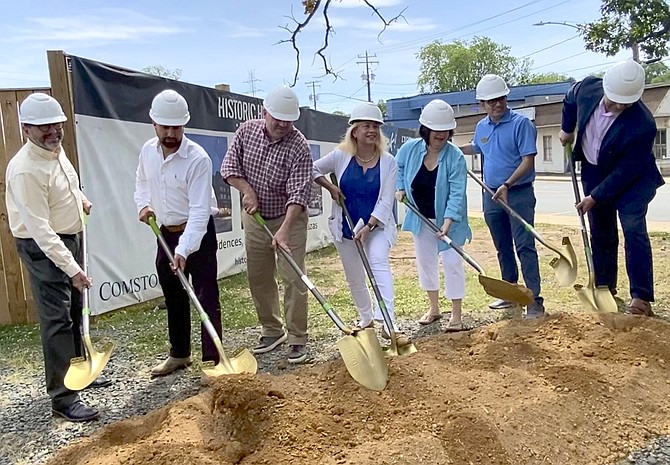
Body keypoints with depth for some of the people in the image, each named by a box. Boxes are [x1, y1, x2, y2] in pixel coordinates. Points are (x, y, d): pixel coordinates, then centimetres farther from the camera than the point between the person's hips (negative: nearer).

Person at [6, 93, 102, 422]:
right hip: (43, 248, -9)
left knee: (75, 311, 19)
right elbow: (40, 229, -31)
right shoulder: (25, 170, -27)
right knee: (57, 319, -8)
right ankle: (63, 398, 1)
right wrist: (71, 268, -33)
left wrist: (80, 196, 12)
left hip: (71, 239, 9)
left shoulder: (55, 149, 0)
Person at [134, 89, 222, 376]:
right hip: (166, 233, 7)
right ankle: (179, 354, 32)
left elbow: (200, 210, -27)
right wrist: (143, 204, 0)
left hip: (198, 233, -6)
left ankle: (211, 360, 5)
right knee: (174, 298, 17)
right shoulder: (148, 150, -1)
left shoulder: (198, 158, -22)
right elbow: (141, 182, 20)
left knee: (206, 298, -4)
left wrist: (184, 250, -35)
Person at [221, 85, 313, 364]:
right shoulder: (246, 130, -3)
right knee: (258, 278, 11)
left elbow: (299, 192, -26)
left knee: (293, 279, -6)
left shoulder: (299, 146, -19)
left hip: (289, 218, -5)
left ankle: (297, 340, 6)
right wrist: (247, 189, -16)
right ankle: (272, 332, 26)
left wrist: (284, 230, -36)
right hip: (254, 217, 5)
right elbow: (229, 166, 1)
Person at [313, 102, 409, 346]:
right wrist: (330, 187, -10)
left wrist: (368, 227, -22)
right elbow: (313, 169, 6)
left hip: (376, 226, -2)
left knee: (379, 262, -28)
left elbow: (385, 202, -13)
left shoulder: (388, 162, -9)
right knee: (354, 278, 13)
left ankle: (388, 323, -31)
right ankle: (366, 318, 38)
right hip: (346, 226, 2)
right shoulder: (341, 156, -7)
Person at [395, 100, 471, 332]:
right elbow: (398, 168, 12)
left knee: (452, 263, -3)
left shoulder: (455, 156, -22)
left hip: (448, 219, -4)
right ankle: (434, 308, 31)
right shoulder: (410, 148, -11)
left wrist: (447, 221, -36)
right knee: (425, 262, 14)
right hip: (421, 218, 5)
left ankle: (456, 314, 11)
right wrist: (399, 188, -2)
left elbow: (457, 192, -27)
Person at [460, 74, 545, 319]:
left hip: (519, 194, -6)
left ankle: (534, 299, -4)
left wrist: (507, 185, -26)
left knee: (524, 246, -9)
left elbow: (528, 161, -16)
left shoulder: (521, 123, -10)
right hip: (492, 195, 6)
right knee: (502, 248, 14)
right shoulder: (481, 127, 9)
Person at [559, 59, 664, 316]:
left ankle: (641, 298, -11)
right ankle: (605, 288, 24)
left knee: (633, 230, -16)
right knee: (600, 233, 11)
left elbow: (626, 171, -26)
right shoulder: (587, 88, -18)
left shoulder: (642, 125, -32)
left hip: (632, 179, -5)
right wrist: (567, 129, 12)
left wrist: (596, 197, -22)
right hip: (594, 172, 5)